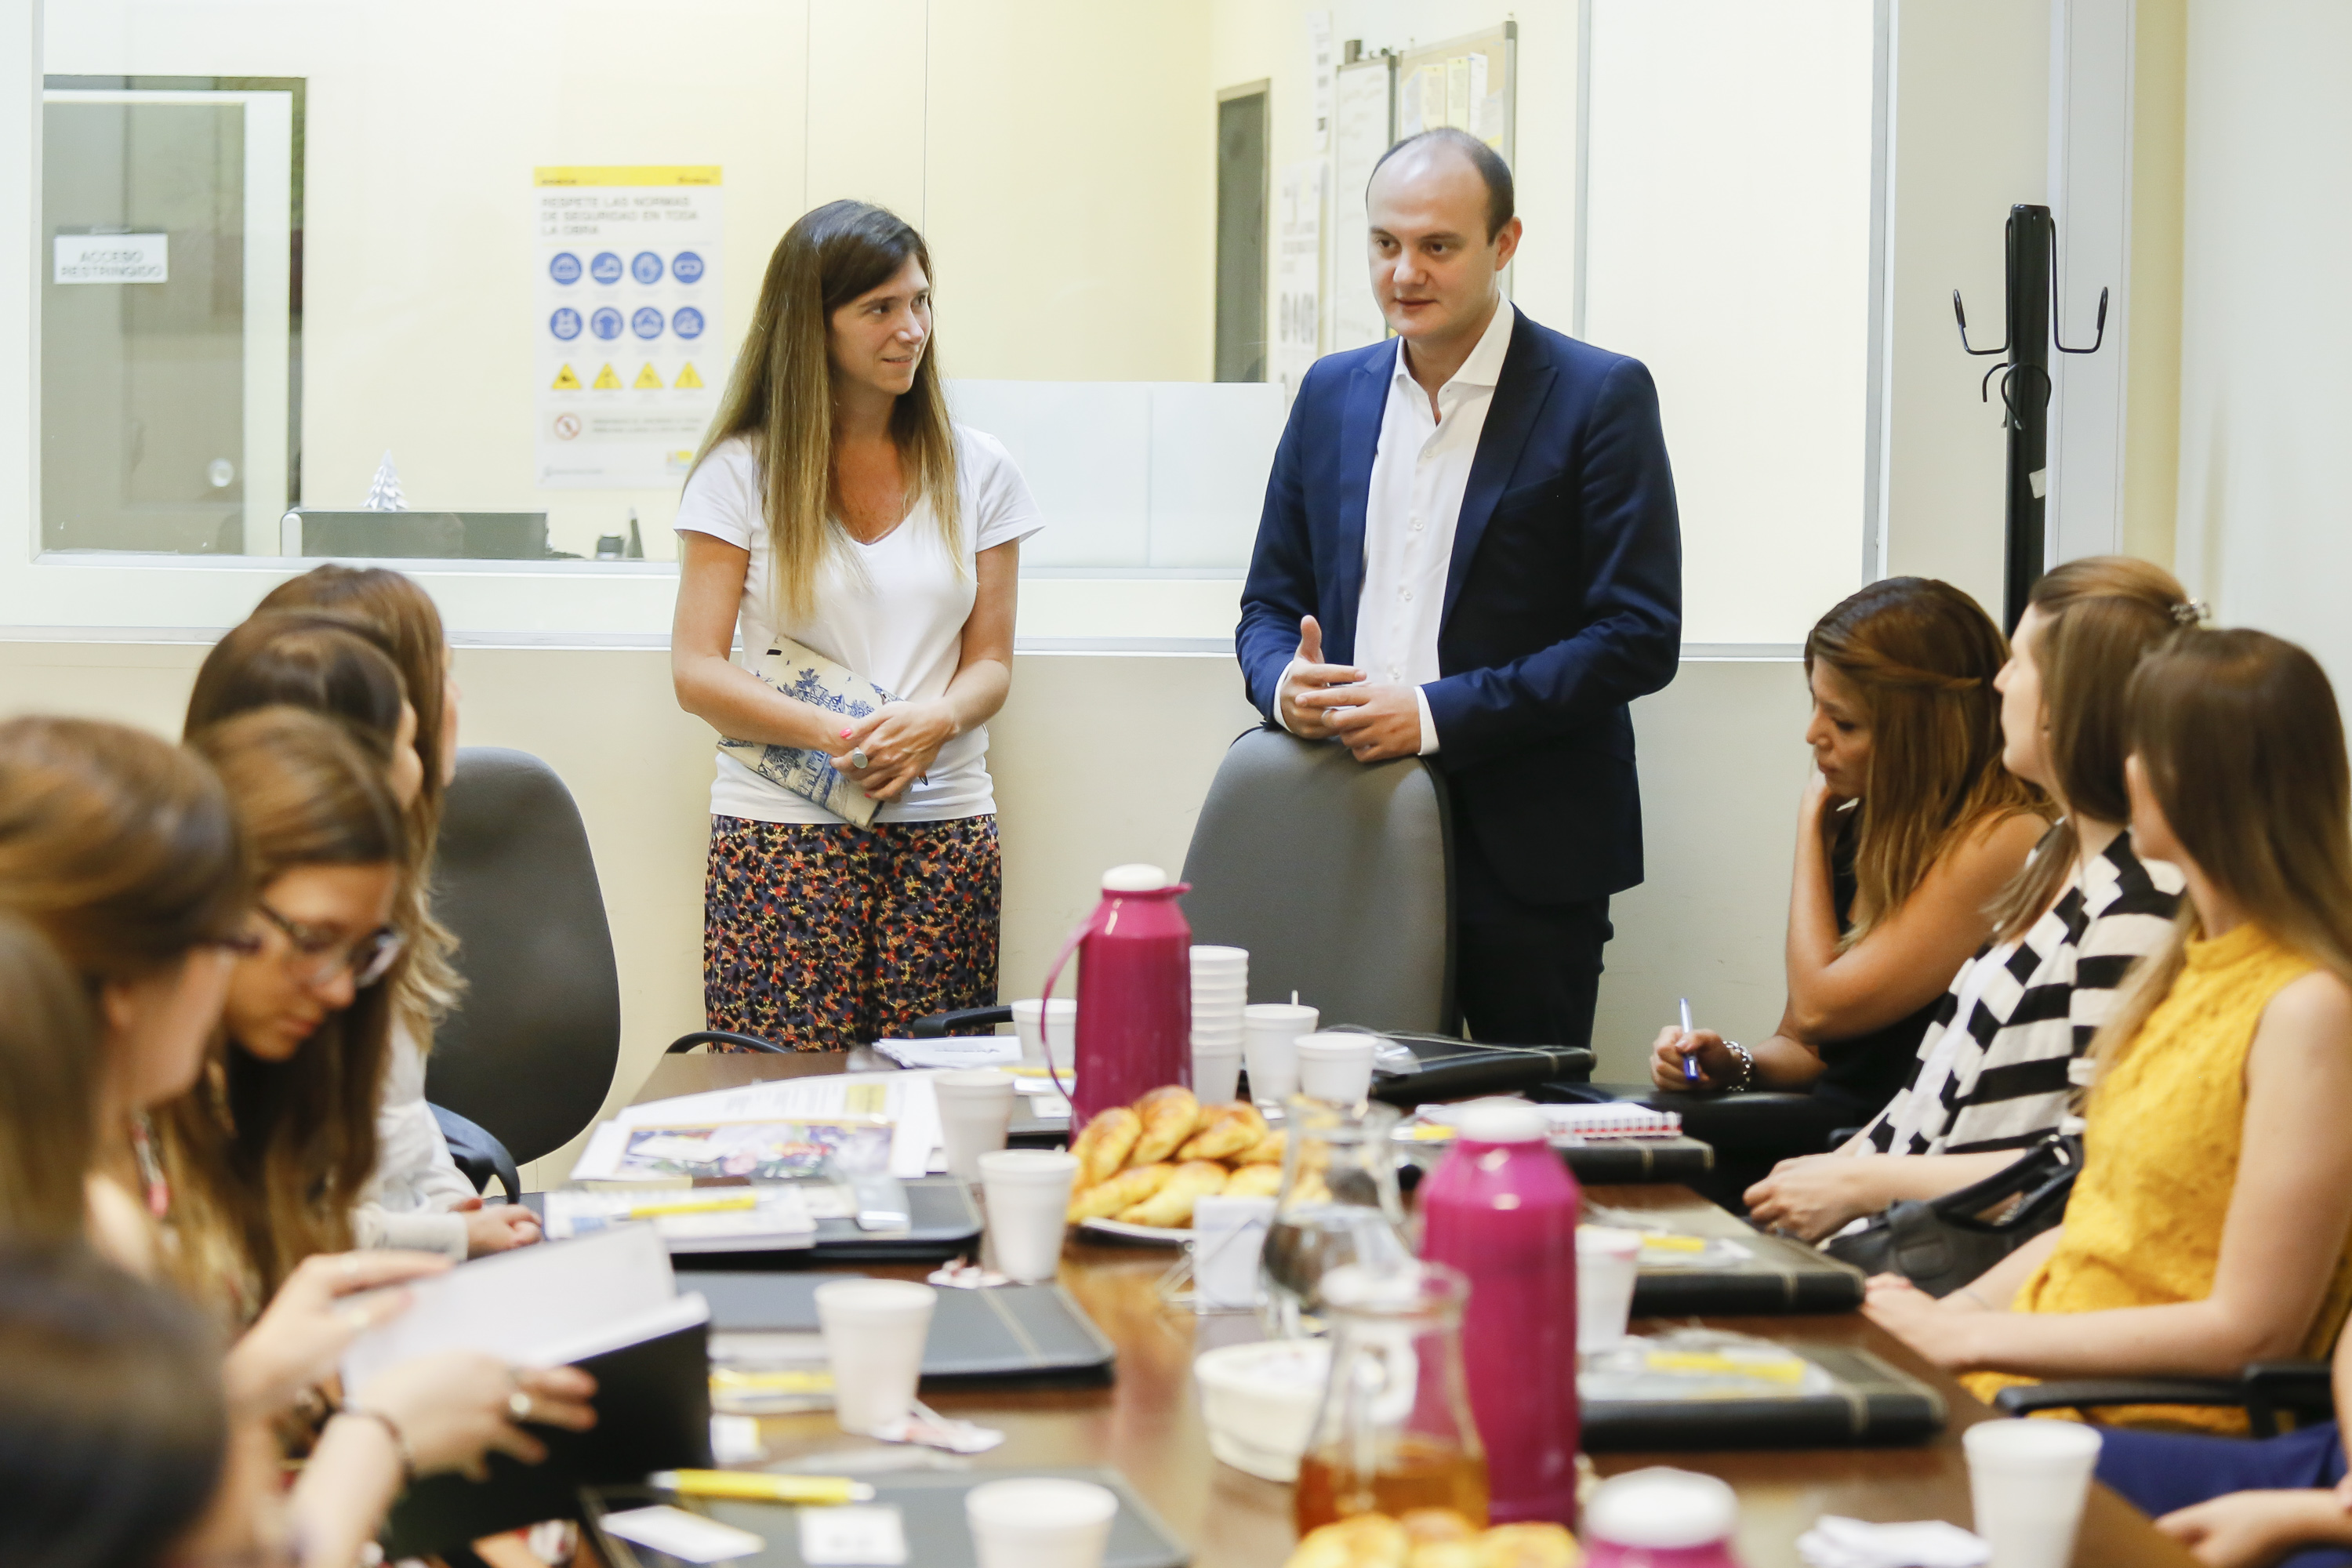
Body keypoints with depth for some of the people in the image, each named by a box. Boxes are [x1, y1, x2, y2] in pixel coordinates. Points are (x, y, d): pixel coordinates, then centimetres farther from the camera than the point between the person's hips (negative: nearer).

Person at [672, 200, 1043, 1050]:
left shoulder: (976, 470, 12)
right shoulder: (743, 471, 5)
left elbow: (990, 661, 12)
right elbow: (697, 672, 0)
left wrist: (936, 719, -12)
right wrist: (839, 736, -15)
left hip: (943, 828, 2)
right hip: (782, 830, -2)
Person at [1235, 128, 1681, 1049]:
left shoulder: (1600, 397, -4)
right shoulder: (1332, 392, 12)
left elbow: (1639, 636, -10)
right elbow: (1271, 601, 19)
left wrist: (1437, 715, -17)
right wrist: (1285, 684, -6)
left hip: (1524, 863, -4)